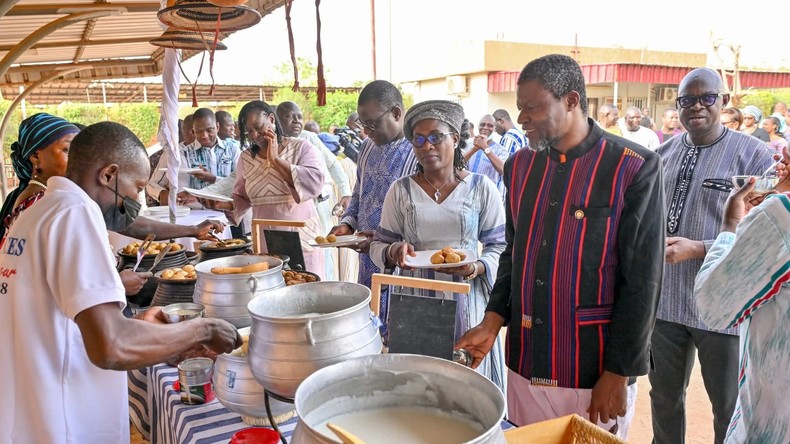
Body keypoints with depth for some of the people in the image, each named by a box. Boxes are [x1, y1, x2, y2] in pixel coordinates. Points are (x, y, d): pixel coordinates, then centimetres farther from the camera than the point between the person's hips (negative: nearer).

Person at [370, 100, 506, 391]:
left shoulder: (481, 188, 0)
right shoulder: (401, 190, 4)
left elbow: (500, 245, 3)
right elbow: (378, 245, 8)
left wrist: (476, 268, -16)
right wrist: (394, 252, -15)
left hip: (467, 301, -1)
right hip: (415, 303, 1)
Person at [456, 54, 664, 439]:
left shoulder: (634, 169, -11)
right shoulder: (520, 166, 5)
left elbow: (642, 281, -11)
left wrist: (618, 374, -11)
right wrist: (494, 319, -1)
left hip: (595, 375, -5)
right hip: (524, 366, 5)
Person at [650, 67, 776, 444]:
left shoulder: (753, 155, -7)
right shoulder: (662, 154, 7)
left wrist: (698, 249, -20)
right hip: (663, 300, 4)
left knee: (730, 408, 14)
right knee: (664, 397, 19)